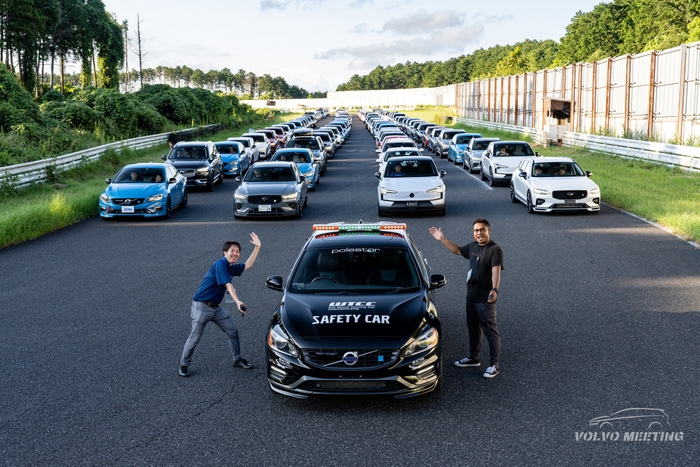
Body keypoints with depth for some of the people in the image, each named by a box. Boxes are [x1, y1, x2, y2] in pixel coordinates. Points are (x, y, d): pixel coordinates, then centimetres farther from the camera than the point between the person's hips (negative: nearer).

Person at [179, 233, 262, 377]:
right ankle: (183, 365, 14)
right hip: (201, 307, -8)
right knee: (194, 338, -2)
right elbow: (228, 285, -27)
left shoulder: (231, 267, 8)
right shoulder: (220, 264, -18)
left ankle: (237, 360, 21)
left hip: (216, 307, 9)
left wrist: (257, 247, 7)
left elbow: (248, 265, 15)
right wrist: (237, 302, -36)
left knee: (233, 331, 7)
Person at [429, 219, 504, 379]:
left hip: (485, 299, -8)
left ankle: (494, 365, 2)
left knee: (490, 331, -3)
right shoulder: (473, 246, 7)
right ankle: (474, 358, 34)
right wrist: (442, 239, 21)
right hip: (471, 296, 8)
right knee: (473, 328, 20)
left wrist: (494, 289, -44)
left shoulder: (495, 250, -17)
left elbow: (496, 271, -30)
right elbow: (458, 250, 25)